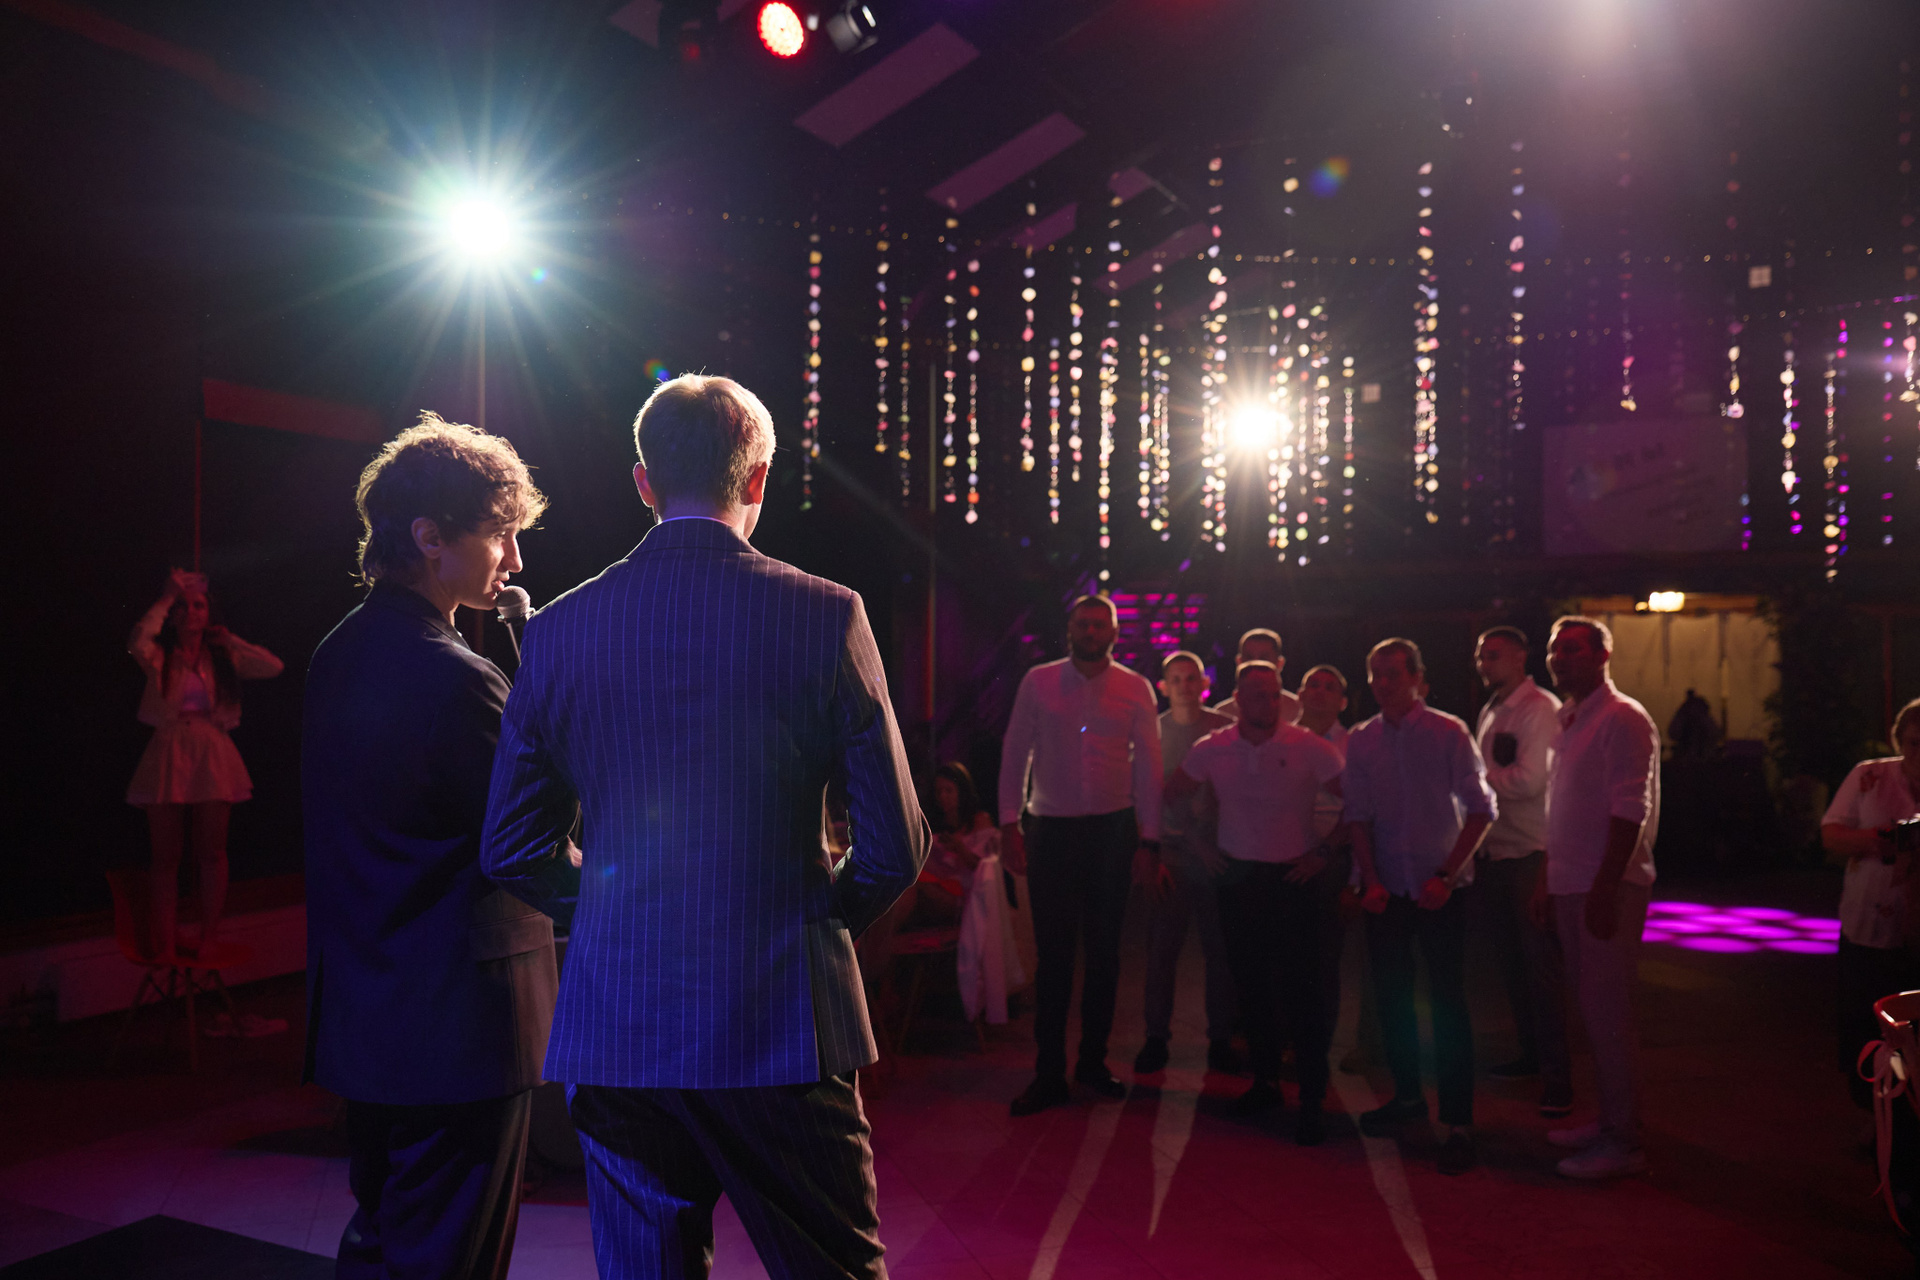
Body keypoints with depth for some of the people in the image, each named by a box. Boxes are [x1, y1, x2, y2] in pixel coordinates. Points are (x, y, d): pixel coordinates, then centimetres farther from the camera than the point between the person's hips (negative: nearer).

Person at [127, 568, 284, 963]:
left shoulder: (222, 658, 11)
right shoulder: (160, 658, 5)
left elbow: (273, 667, -1)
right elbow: (138, 642, -18)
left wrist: (228, 640, 6)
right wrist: (166, 596, -9)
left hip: (212, 753, 1)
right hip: (169, 752, -1)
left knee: (211, 852, 4)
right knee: (166, 855, 2)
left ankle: (208, 937, 15)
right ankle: (165, 943, 9)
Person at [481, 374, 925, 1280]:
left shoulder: (558, 628, 0)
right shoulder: (825, 615, -8)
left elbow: (511, 854, 5)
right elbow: (894, 848, -8)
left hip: (615, 1028, 3)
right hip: (783, 1025, -3)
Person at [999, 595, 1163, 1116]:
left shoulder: (1135, 689, 2)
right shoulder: (1038, 682, 1)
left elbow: (1148, 765, 3)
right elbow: (1015, 753, 3)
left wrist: (1149, 839, 1)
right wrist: (1009, 825, -2)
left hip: (1113, 830, 1)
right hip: (1051, 829, -1)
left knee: (1104, 951, 9)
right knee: (1053, 953, 0)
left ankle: (1093, 1060, 24)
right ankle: (1048, 1075, 9)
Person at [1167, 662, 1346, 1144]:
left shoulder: (1309, 748, -12)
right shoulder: (1212, 750, -3)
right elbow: (1168, 796, 11)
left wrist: (1325, 853, -6)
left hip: (1298, 876, -3)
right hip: (1239, 878, 3)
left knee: (1303, 987, -4)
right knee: (1252, 983, 11)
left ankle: (1313, 1100, 6)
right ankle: (1265, 1081, 28)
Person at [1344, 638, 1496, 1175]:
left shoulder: (1449, 733, -6)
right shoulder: (1361, 741, 3)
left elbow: (1481, 809, -5)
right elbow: (1359, 817, 5)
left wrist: (1446, 875, -12)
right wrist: (1371, 880, -6)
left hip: (1440, 889, -3)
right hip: (1387, 890, 4)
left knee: (1448, 1000, -3)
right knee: (1392, 995, 11)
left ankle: (1458, 1123, 5)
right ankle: (1408, 1095, 30)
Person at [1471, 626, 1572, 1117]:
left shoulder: (1541, 708, -11)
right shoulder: (1489, 712, 15)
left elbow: (1528, 781, -19)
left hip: (1531, 854, -8)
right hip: (1494, 852, 8)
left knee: (1542, 962, -4)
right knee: (1511, 960, 16)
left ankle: (1557, 1074, 4)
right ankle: (1530, 1053, 29)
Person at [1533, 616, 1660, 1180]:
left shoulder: (1622, 719, -12)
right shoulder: (1569, 722, 16)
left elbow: (1629, 811, -19)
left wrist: (1605, 888, -23)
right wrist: (1548, 879, 18)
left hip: (1608, 887, -9)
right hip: (1571, 885, 9)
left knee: (1608, 1011, -5)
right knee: (1591, 1007, 14)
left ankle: (1623, 1142, 4)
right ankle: (1608, 1120, 25)